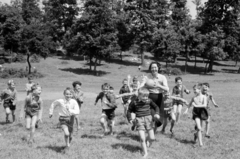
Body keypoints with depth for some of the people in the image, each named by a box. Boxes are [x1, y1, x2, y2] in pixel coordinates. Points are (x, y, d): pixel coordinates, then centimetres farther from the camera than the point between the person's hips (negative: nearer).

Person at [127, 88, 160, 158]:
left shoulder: (149, 101, -5)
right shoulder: (134, 102, -10)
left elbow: (156, 107, 8)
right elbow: (129, 111, 4)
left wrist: (157, 113, -10)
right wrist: (130, 119, -5)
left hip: (148, 119, 2)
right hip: (139, 120, -2)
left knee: (152, 138, 4)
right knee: (142, 138, -8)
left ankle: (147, 139, 41)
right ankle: (145, 152, 12)